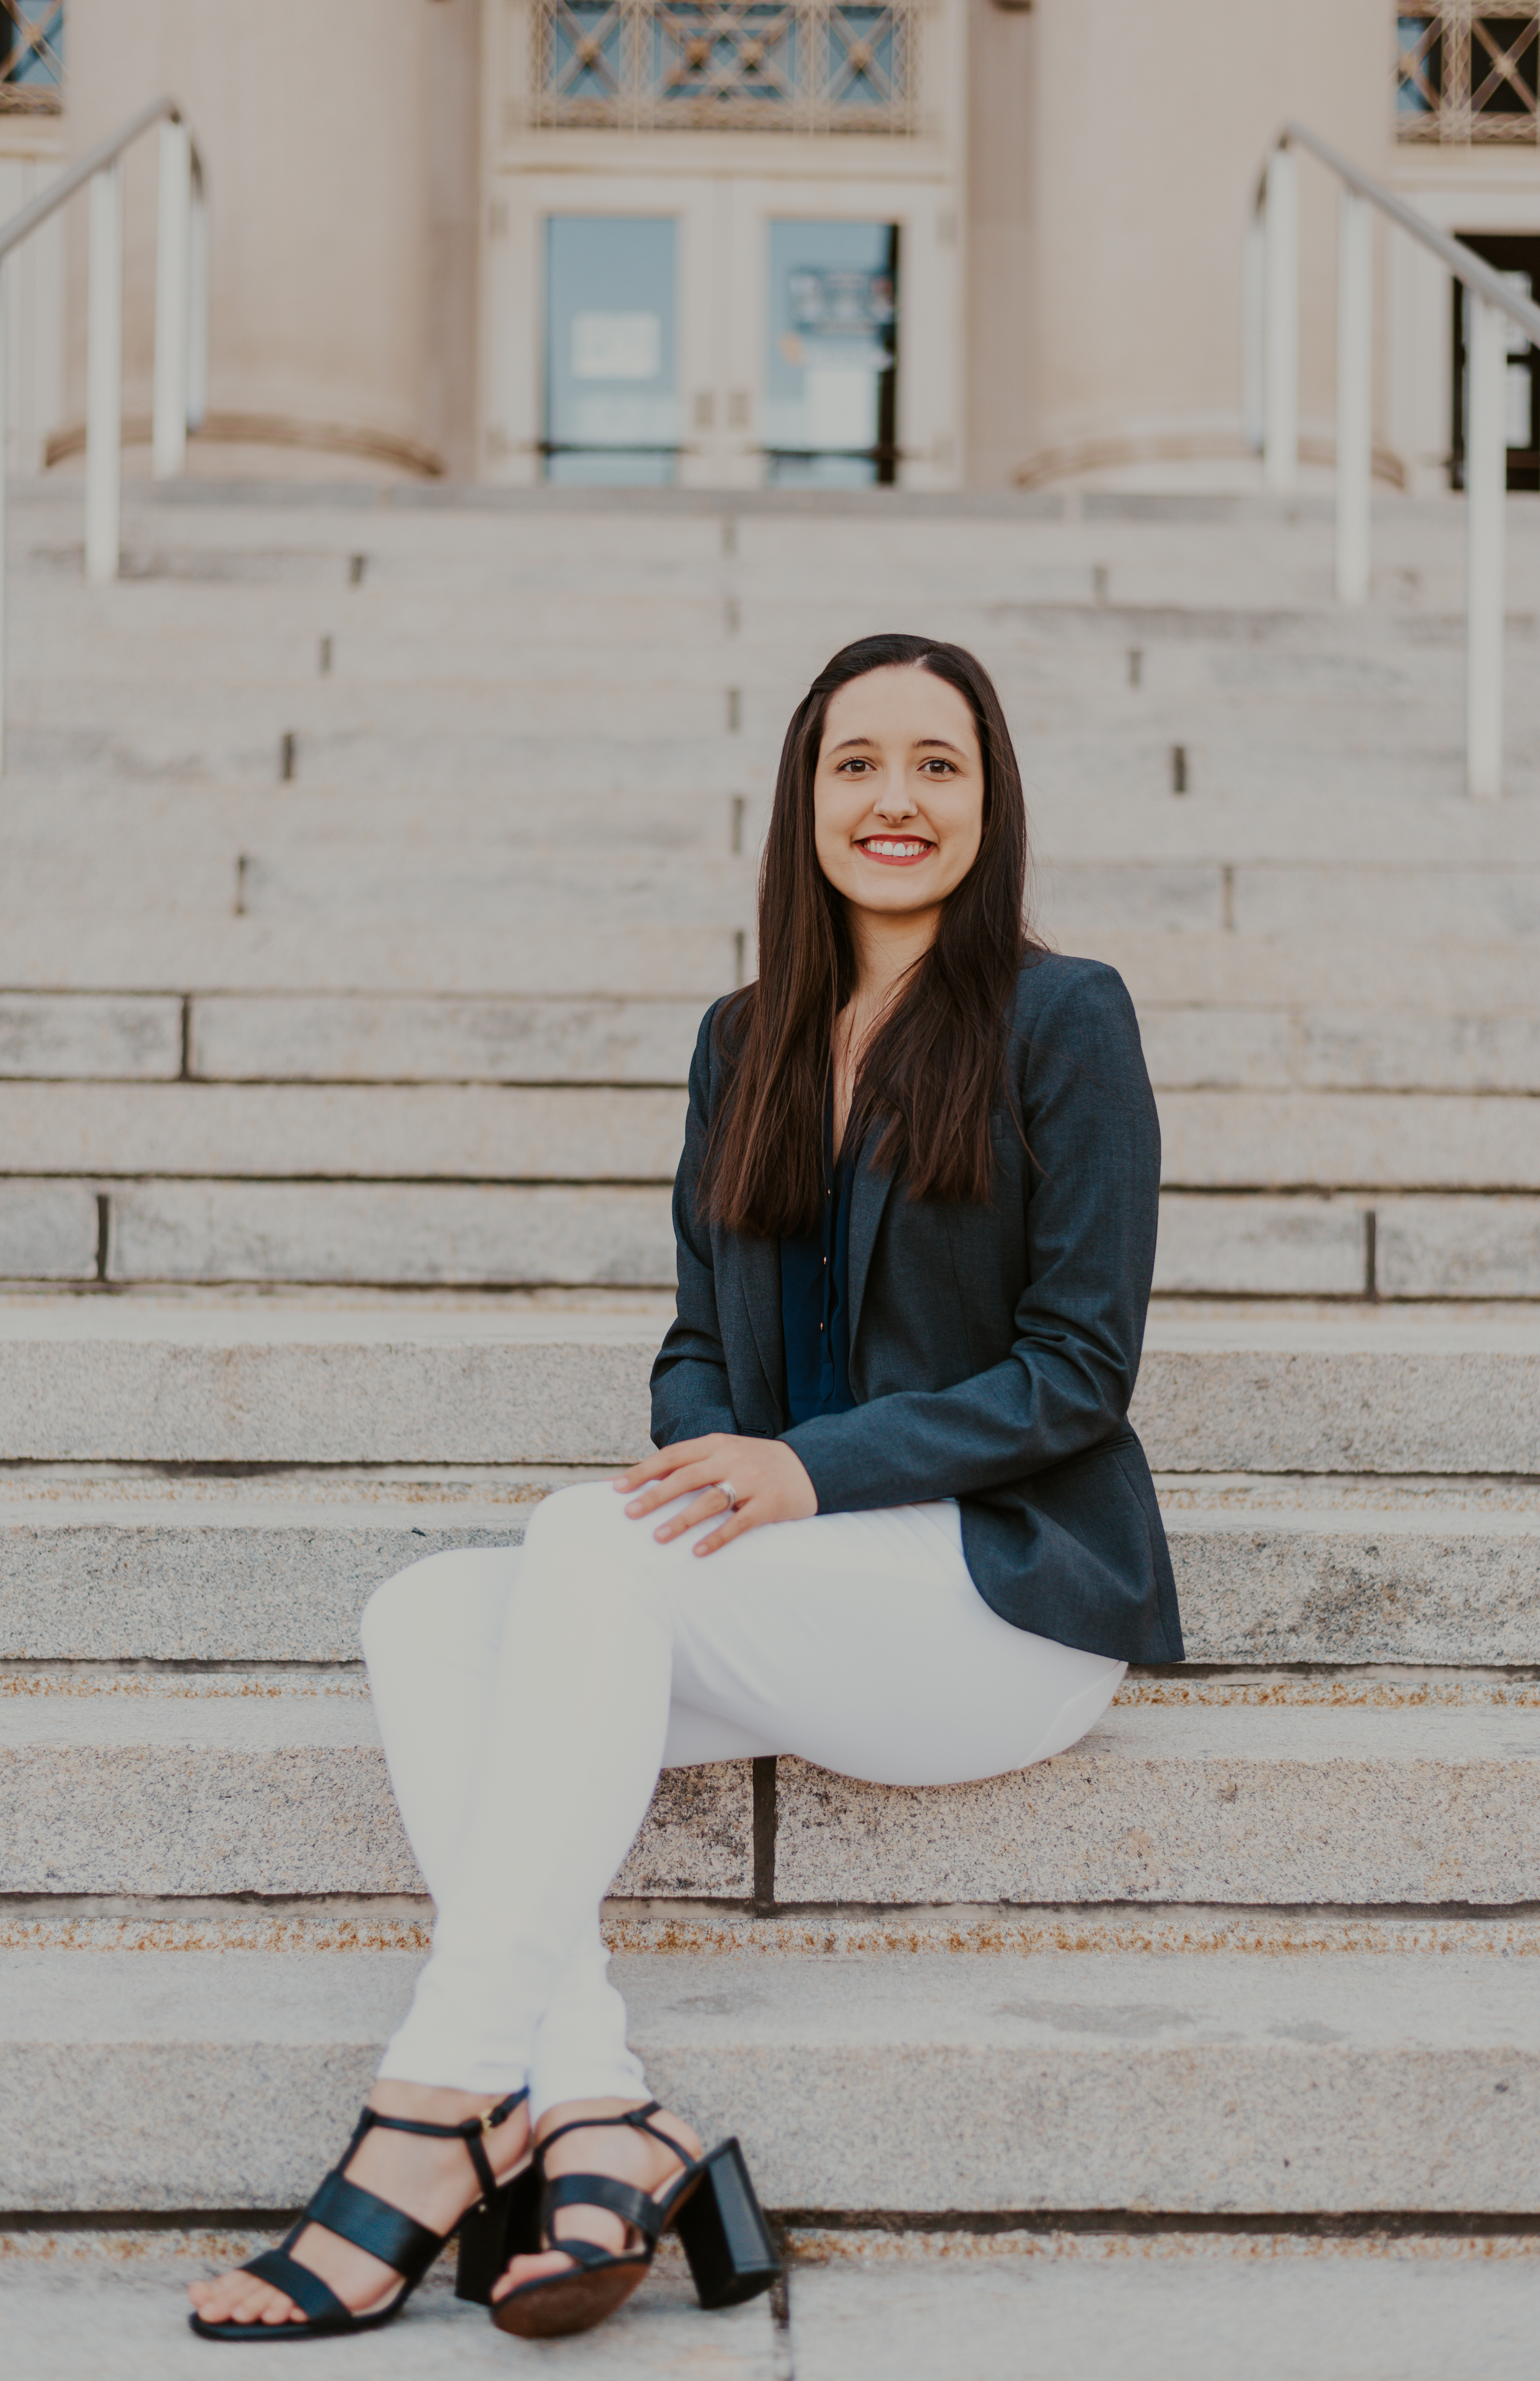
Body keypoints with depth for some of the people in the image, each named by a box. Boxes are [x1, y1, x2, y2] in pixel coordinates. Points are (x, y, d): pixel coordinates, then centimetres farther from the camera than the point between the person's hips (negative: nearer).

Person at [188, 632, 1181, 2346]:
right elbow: (700, 1344, 15)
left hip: (1009, 1586, -6)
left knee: (595, 1538, -30)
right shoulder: (744, 1045, 15)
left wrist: (809, 1469, -19)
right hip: (792, 1599, 6)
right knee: (423, 1618, -17)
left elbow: (1080, 1369, -8)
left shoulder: (1063, 1020, -3)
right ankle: (591, 2119, -32)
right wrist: (703, 1464, -9)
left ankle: (444, 2107, -31)